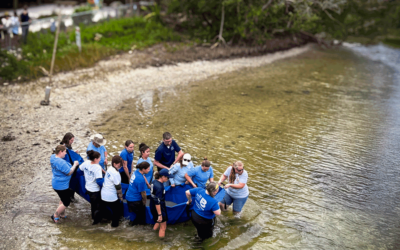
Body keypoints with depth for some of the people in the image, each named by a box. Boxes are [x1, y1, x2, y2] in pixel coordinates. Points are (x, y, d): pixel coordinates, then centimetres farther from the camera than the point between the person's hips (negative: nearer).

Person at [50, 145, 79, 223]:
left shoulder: (53, 157, -3)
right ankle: (55, 216, 16)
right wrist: (75, 165, -10)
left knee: (63, 199, 27)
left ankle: (62, 214, 40)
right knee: (66, 203, 5)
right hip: (61, 185, -10)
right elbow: (69, 172, -24)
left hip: (57, 183, 10)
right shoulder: (61, 162, -32)